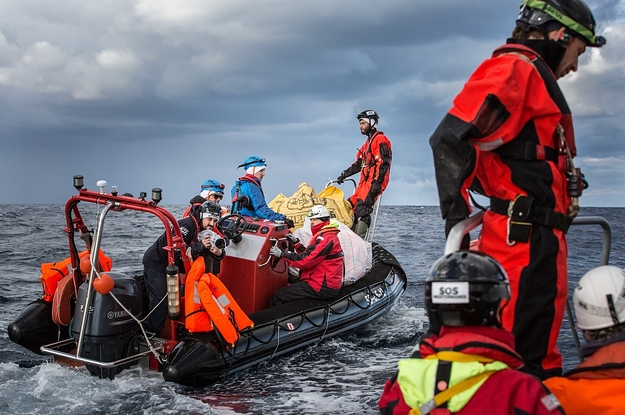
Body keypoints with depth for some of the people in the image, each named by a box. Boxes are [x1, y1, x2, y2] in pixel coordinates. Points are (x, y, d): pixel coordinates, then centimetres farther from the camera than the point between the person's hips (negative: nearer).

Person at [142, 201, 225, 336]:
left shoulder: (206, 231, 2)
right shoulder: (186, 225, -25)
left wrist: (219, 252, -26)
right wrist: (199, 246, -40)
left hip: (170, 266, 10)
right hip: (156, 263, -10)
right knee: (161, 301, -16)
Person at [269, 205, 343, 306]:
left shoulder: (327, 238, -15)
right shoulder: (327, 235, 19)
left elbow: (307, 260, -20)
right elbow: (310, 255, 18)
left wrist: (282, 254, -14)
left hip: (323, 287, -11)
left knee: (278, 296, -12)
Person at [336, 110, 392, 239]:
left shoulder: (380, 139, -6)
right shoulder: (368, 142, 26)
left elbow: (383, 163, -17)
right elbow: (359, 163, 31)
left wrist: (377, 182, -24)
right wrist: (344, 175, 25)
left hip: (374, 182, -10)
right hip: (364, 182, 11)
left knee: (362, 208, -23)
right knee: (351, 206, 5)